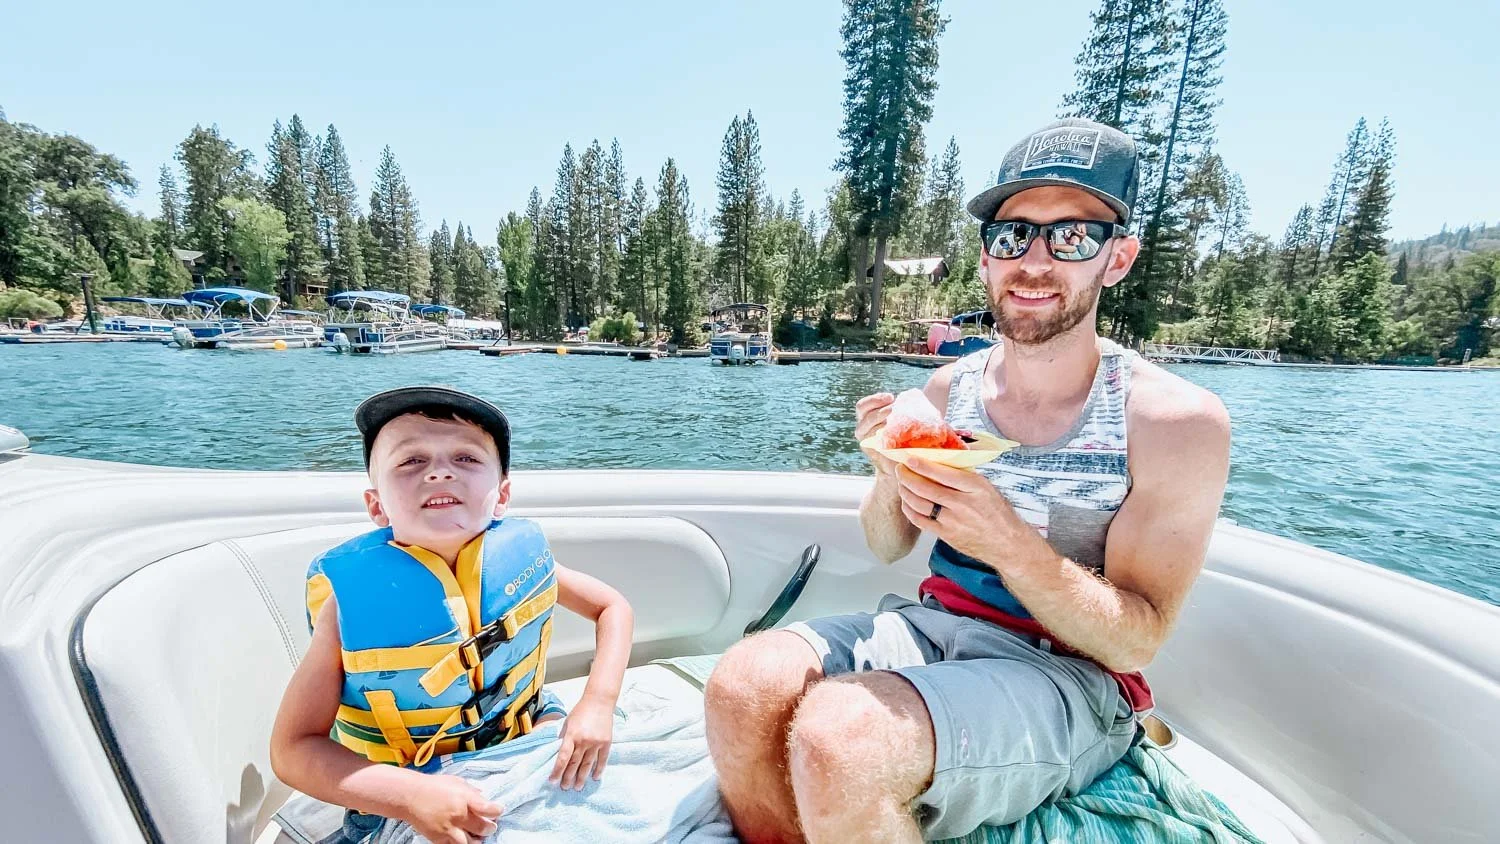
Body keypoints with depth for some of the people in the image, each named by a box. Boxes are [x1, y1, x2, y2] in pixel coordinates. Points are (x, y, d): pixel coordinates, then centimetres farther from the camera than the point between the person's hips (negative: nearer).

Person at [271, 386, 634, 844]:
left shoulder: (521, 554, -19)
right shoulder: (351, 598, -24)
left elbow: (613, 607, -6)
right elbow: (293, 749, -19)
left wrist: (597, 703, -22)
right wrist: (412, 796, -34)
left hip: (527, 738, 0)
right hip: (402, 794, 1)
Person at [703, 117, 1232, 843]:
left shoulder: (1176, 420, -11)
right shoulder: (950, 387, 2)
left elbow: (1135, 642, -11)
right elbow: (887, 548, 8)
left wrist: (1009, 542, -28)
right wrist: (891, 478, -15)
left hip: (1071, 676, -4)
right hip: (931, 623, 4)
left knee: (836, 736, -30)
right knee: (744, 684, -20)